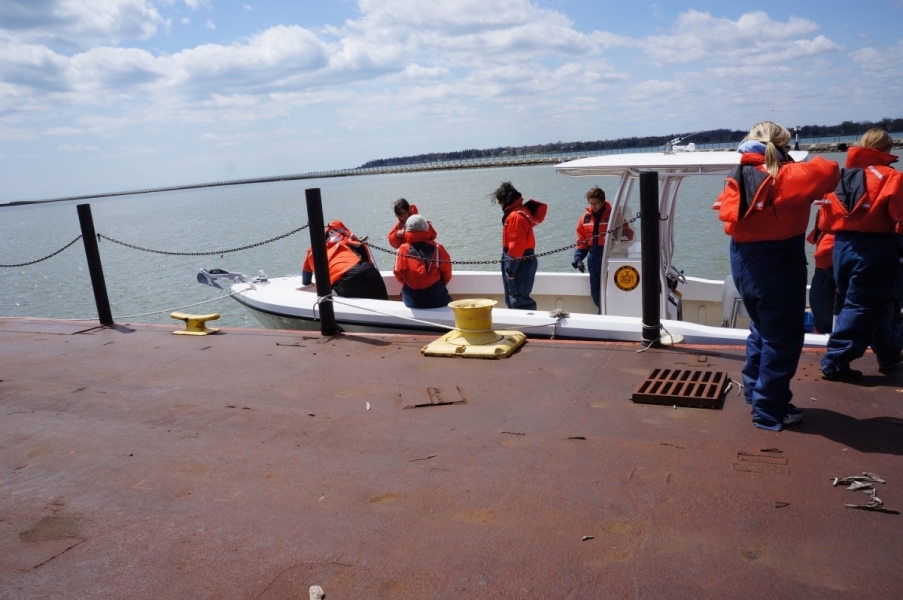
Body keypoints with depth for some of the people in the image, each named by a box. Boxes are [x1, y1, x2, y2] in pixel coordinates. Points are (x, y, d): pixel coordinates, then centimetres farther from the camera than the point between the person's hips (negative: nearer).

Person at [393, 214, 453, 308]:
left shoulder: (403, 250, -7)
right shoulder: (437, 248, -7)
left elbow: (398, 274, 0)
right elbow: (447, 274, -2)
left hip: (411, 301, 1)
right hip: (437, 300, -1)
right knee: (448, 300, 30)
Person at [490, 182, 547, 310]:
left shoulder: (515, 216, -20)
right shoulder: (519, 211, 12)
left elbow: (516, 246, -24)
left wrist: (511, 270, -20)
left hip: (519, 264, -11)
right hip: (520, 262, 11)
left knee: (519, 300, -6)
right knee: (512, 299, 18)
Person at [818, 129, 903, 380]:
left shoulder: (838, 177, 10)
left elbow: (828, 220, 12)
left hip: (842, 247, 6)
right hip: (873, 249, -6)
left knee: (871, 303, 20)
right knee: (863, 306, 2)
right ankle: (835, 363, 3)